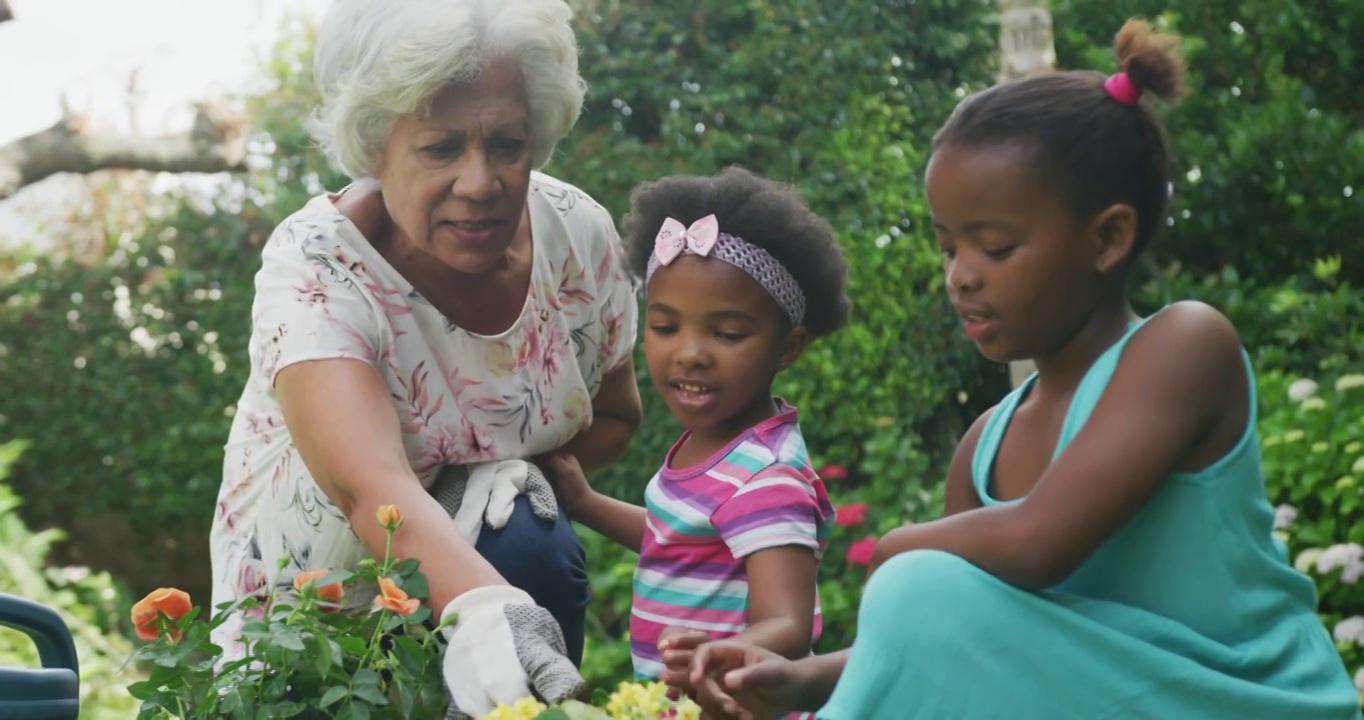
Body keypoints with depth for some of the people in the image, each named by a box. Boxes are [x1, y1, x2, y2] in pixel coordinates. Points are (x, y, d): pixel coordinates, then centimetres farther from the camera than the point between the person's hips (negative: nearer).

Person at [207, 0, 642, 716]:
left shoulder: (580, 235, -14)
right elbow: (370, 487, -43)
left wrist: (523, 472, -18)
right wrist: (480, 609, -63)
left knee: (533, 544, -26)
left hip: (499, 560, 3)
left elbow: (614, 415, 4)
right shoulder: (313, 267, -27)